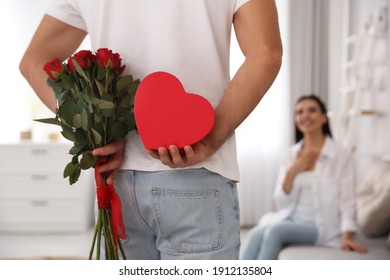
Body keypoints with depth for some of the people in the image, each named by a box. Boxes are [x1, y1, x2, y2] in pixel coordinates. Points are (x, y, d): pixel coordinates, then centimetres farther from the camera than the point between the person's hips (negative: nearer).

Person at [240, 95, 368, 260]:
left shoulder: (341, 155, 1)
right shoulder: (291, 156, 13)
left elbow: (347, 202, -6)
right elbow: (281, 202, 8)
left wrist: (346, 237, -20)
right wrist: (292, 172, -6)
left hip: (321, 226, -3)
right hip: (289, 219, 3)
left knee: (274, 230, -33)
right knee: (255, 234, -30)